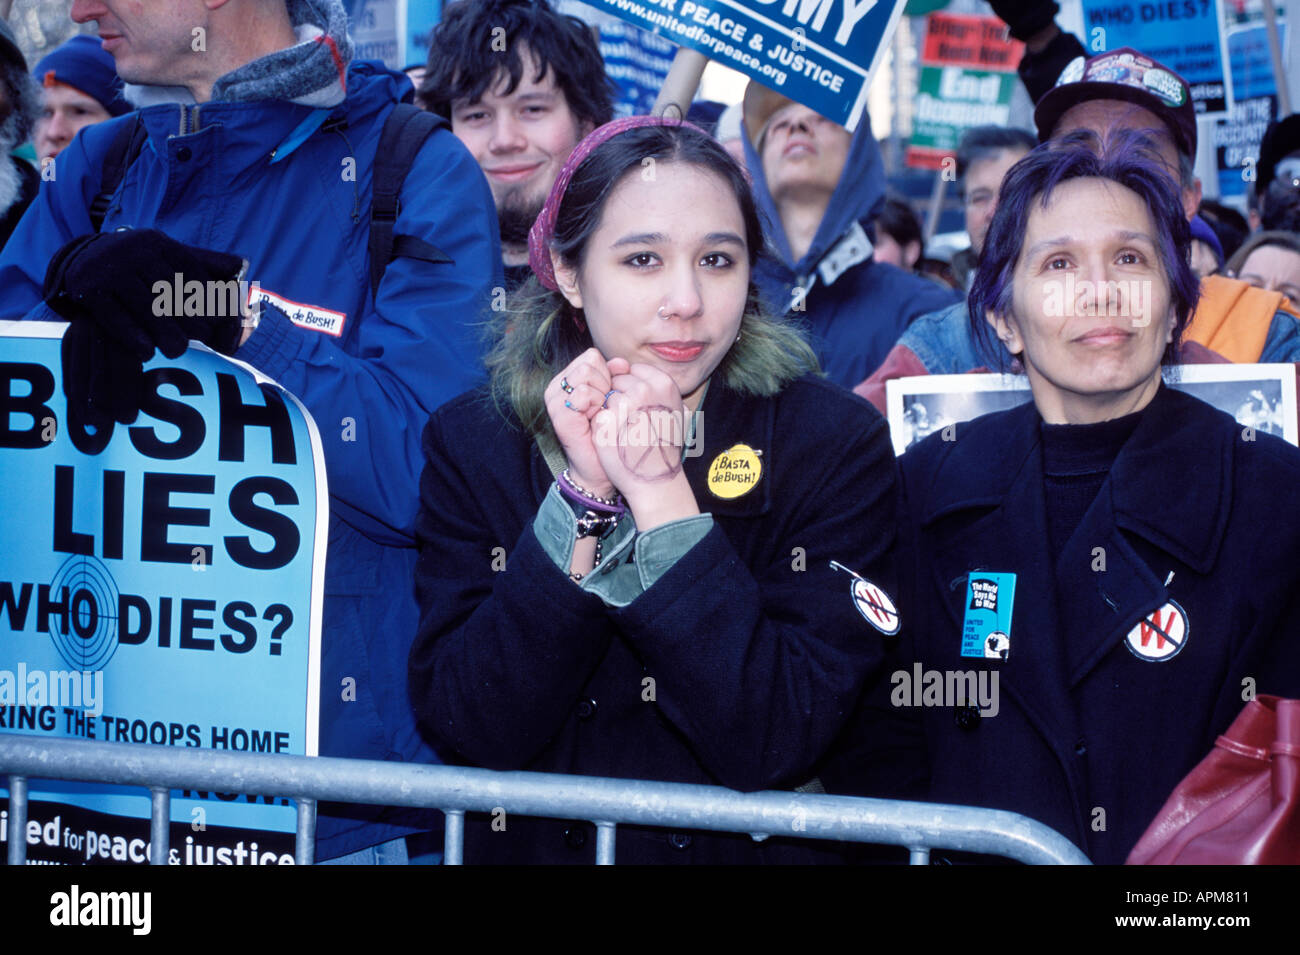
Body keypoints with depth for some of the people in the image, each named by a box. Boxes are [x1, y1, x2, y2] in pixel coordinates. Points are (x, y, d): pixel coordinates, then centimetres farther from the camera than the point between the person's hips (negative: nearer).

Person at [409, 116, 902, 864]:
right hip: (529, 845, 1)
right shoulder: (473, 442, 0)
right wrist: (585, 495, -16)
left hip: (744, 848, 0)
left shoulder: (837, 443, -4)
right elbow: (469, 729, -9)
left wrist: (661, 496, -18)